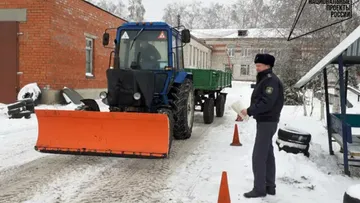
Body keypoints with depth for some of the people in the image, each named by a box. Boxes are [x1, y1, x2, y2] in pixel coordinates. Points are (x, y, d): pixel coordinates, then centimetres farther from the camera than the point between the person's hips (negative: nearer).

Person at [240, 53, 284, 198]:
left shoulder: (271, 80, -16)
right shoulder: (264, 79, 15)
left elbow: (266, 103, -25)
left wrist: (249, 111, -20)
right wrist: (250, 111, 4)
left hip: (267, 122, -10)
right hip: (265, 121, 10)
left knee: (258, 156, -8)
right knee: (267, 155, 14)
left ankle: (259, 188, -2)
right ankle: (269, 186, 22)